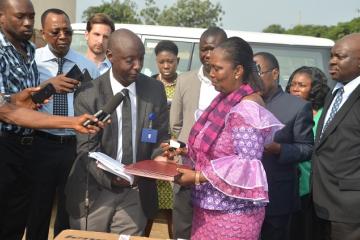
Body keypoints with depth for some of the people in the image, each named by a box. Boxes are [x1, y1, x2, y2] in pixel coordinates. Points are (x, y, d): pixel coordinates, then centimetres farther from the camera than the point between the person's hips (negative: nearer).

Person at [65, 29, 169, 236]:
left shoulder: (155, 89, -1)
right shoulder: (89, 94, -11)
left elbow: (161, 137, 5)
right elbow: (87, 148, -13)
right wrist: (109, 176, -30)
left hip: (137, 193, 2)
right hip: (96, 191, -2)